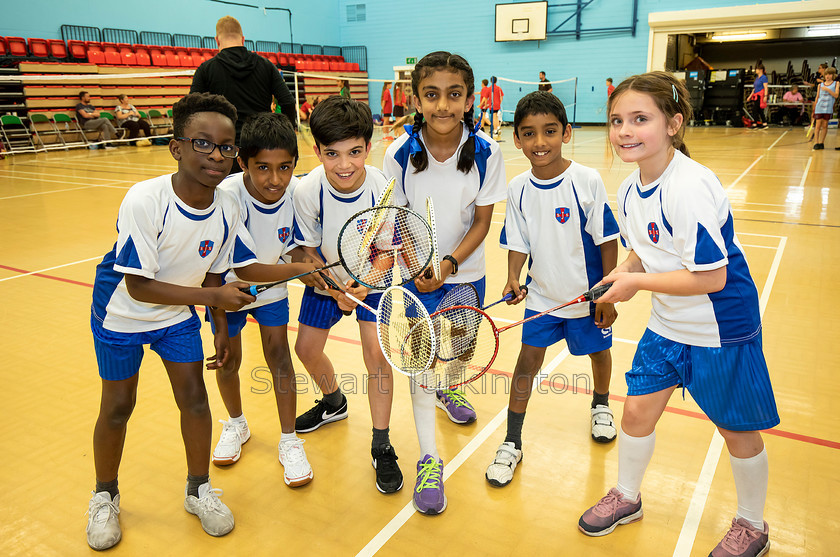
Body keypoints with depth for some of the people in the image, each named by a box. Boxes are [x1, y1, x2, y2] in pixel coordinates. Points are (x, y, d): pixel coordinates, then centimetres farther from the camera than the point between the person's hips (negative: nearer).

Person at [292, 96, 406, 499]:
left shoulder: (383, 190, -29)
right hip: (326, 279, 2)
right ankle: (334, 403, 41)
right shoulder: (308, 191, -27)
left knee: (376, 351, -14)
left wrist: (365, 283, -33)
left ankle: (381, 447, 4)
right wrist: (335, 290, -26)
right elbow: (307, 250, -13)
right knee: (307, 349, 7)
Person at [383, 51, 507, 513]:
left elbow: (482, 220, -9)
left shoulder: (486, 153, -16)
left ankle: (447, 389, 57)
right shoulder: (400, 153, -17)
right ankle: (428, 458, 8)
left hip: (465, 270, 2)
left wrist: (449, 263, -21)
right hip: (417, 270, -2)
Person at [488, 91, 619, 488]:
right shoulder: (518, 188, -8)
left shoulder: (587, 180, -18)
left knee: (598, 350, 19)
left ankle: (601, 404, 51)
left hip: (589, 292, -1)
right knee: (528, 359, 0)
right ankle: (512, 443, 12)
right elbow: (519, 243, 0)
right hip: (542, 294, 2)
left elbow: (607, 240, -12)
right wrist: (513, 278, -18)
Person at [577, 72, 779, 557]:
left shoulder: (689, 188, -28)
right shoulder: (630, 189, -2)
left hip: (719, 331, -7)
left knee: (737, 429, 12)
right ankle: (626, 497, 38)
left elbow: (710, 278, -28)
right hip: (667, 324, 7)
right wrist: (625, 271, -6)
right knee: (637, 411, 12)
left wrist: (636, 281, -20)